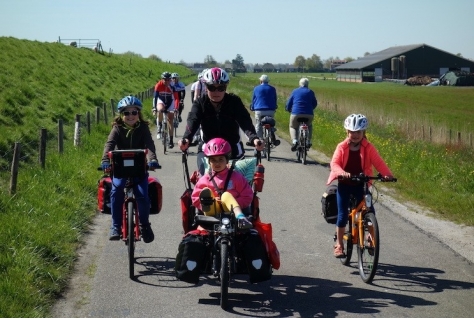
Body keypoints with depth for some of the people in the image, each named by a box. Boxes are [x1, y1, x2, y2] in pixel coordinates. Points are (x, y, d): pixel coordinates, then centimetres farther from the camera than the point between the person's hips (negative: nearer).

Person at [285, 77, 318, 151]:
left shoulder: (295, 91, 11)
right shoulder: (310, 92, 12)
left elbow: (289, 103, 12)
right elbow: (315, 104, 17)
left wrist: (288, 109, 32)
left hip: (296, 114, -1)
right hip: (309, 114, 1)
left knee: (293, 127, 21)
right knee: (309, 126, 31)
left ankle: (294, 141, -5)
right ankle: (308, 141, 16)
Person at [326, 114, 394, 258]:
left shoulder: (368, 148, -5)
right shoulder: (342, 147, -6)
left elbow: (378, 162, -15)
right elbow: (334, 163, -16)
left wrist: (387, 174, -33)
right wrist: (342, 173, -37)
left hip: (361, 184, 1)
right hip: (344, 184, -1)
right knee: (342, 215, -2)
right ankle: (339, 245, 10)